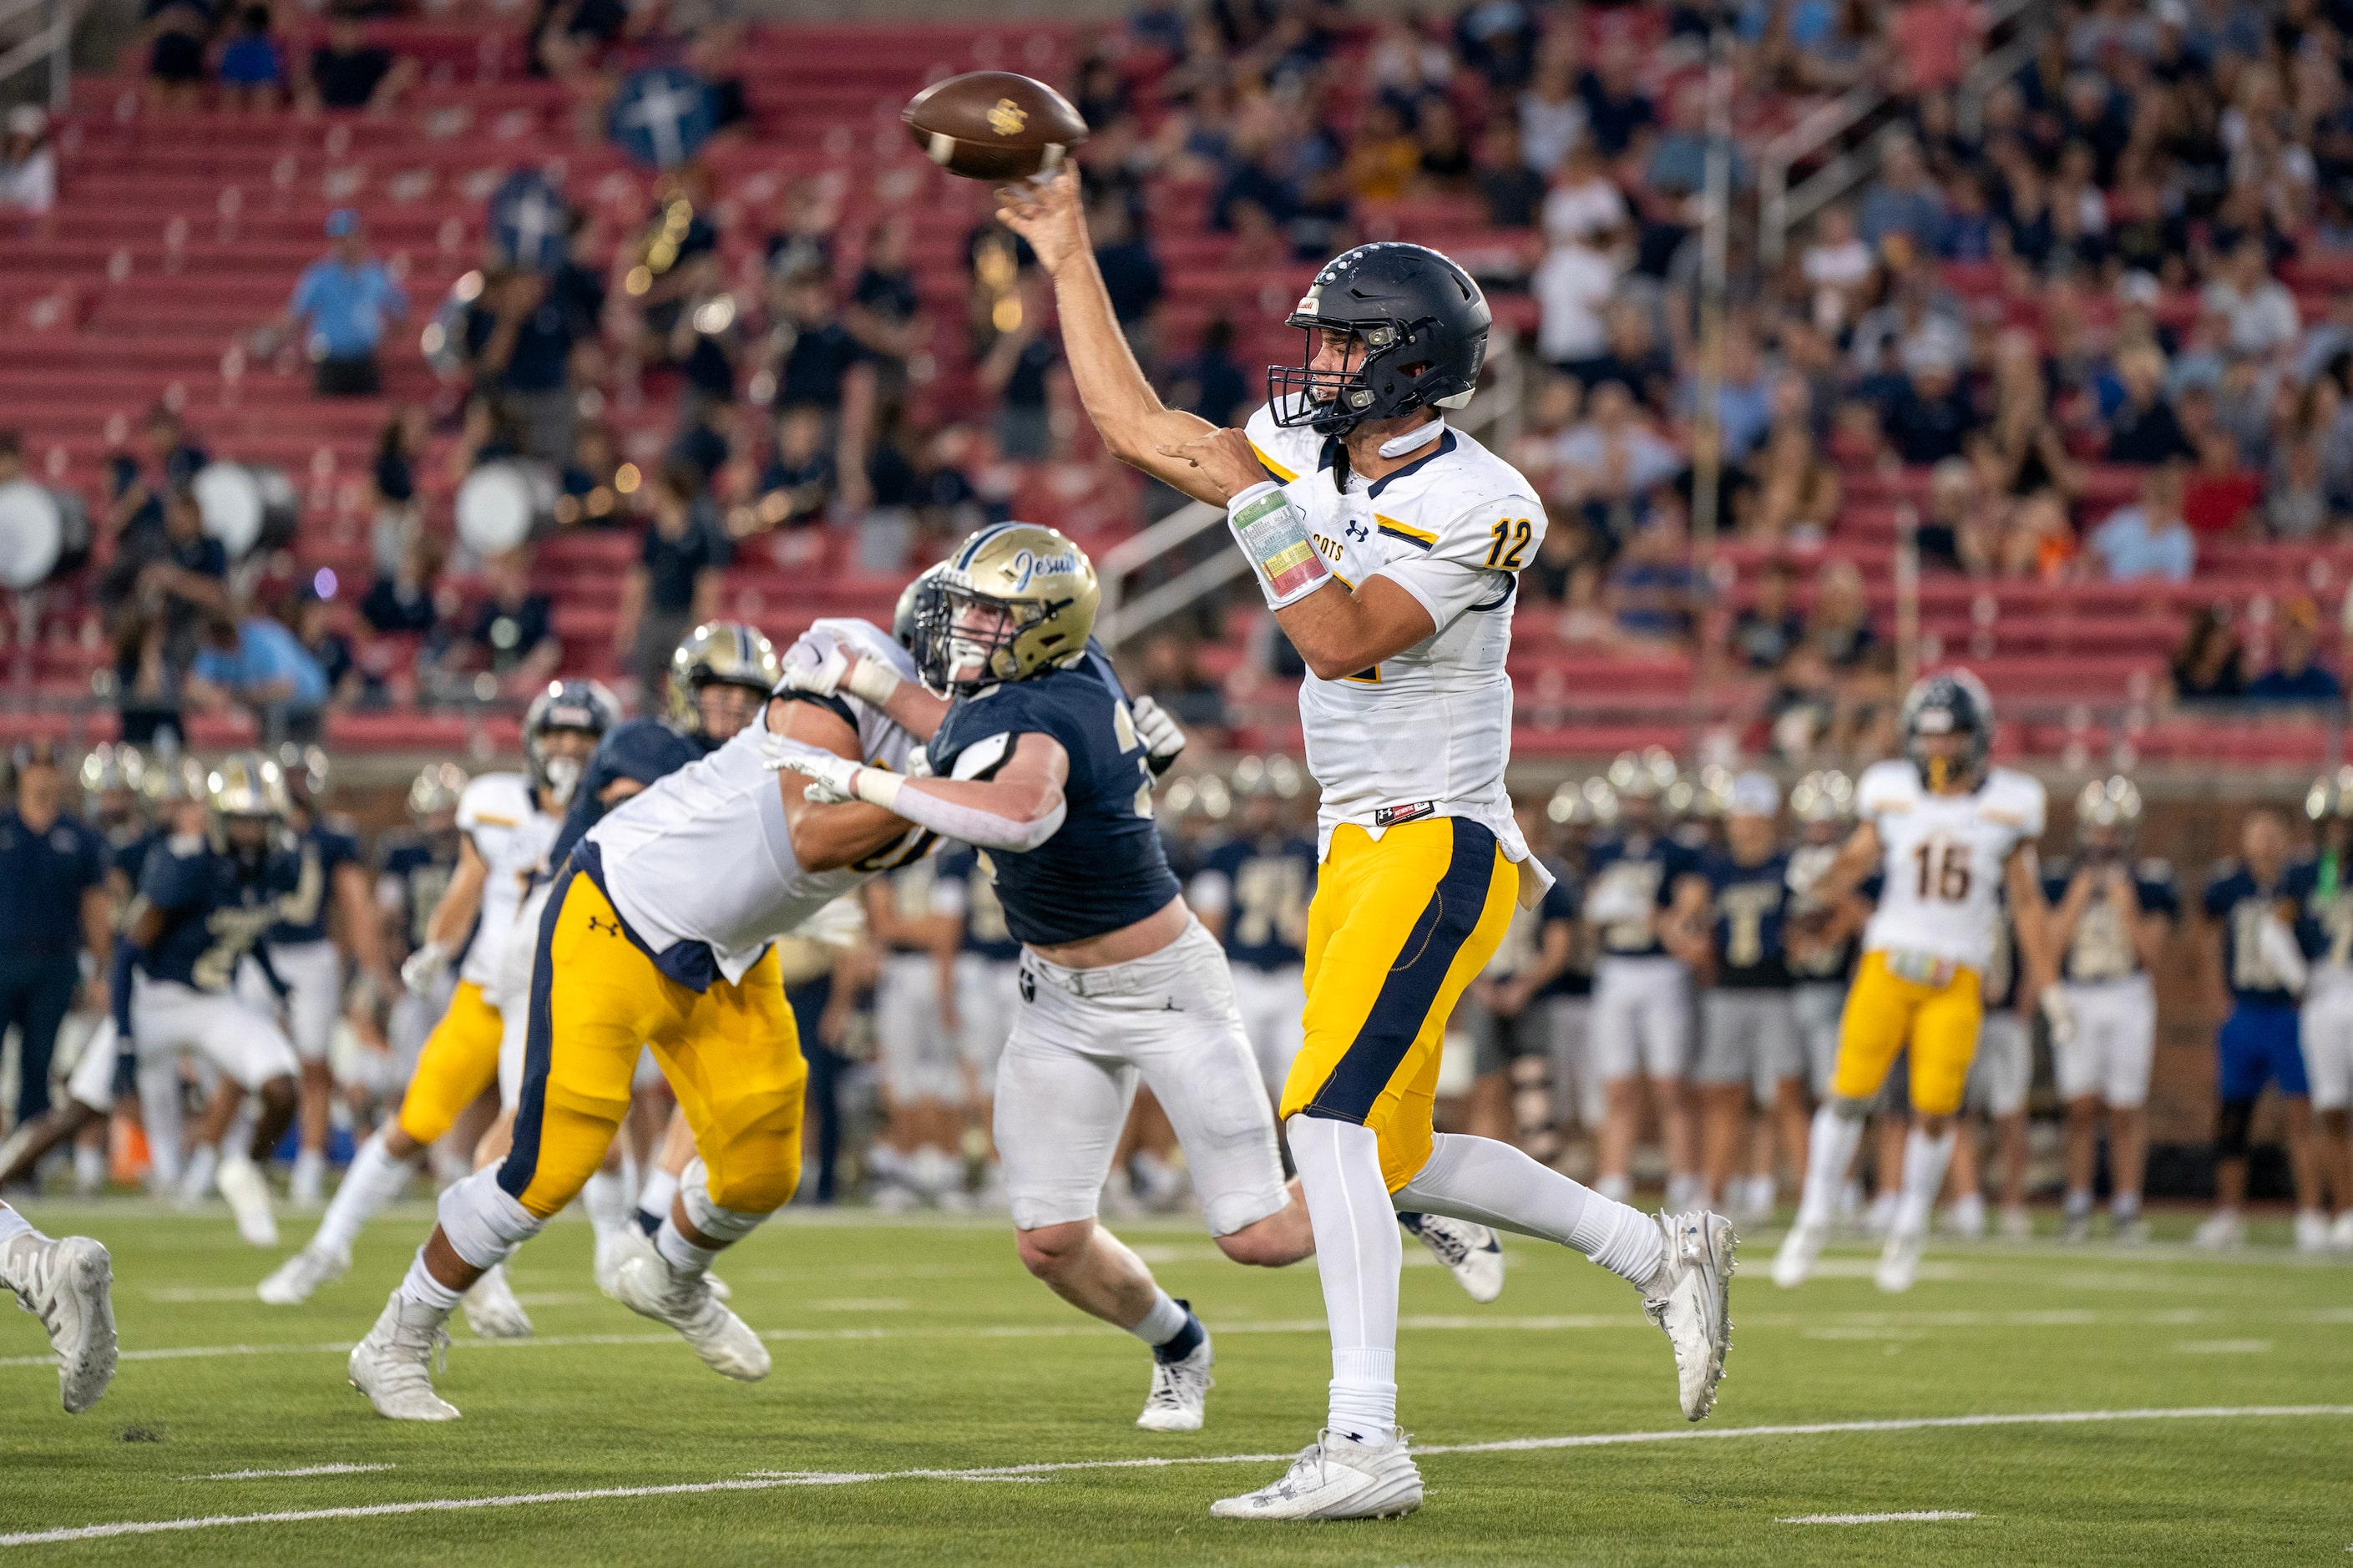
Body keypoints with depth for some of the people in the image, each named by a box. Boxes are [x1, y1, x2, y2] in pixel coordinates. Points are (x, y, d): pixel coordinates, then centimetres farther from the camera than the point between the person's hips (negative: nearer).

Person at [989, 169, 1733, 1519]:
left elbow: (1343, 642, -25)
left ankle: (1367, 1445, -20)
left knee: (1331, 1122, -19)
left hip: (1438, 849, -9)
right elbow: (1137, 422, 15)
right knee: (1398, 1160, 13)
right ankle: (1662, 1256, 27)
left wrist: (1258, 506, -25)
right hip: (1358, 851, 9)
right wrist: (1067, 253, 15)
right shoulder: (1316, 458, 7)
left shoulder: (1474, 507, -16)